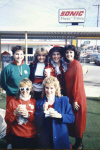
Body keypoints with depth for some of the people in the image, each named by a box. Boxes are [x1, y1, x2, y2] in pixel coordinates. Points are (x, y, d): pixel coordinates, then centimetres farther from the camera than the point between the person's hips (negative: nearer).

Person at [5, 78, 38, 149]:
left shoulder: (34, 102, -1)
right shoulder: (13, 101, -2)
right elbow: (7, 120, -1)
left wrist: (28, 115, -16)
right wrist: (15, 113, -17)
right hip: (17, 136, 0)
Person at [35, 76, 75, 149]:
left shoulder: (64, 100, -3)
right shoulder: (39, 103, 0)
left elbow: (72, 118, -7)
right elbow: (37, 123, -3)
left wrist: (59, 116, -22)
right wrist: (43, 111, -19)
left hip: (61, 138, -1)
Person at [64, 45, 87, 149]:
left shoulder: (77, 65, -15)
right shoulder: (68, 65, 8)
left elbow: (78, 83, -18)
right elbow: (67, 82, 7)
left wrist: (75, 100, -17)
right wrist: (69, 98, 3)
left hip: (77, 97, -8)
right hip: (70, 96, 8)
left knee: (77, 120, 7)